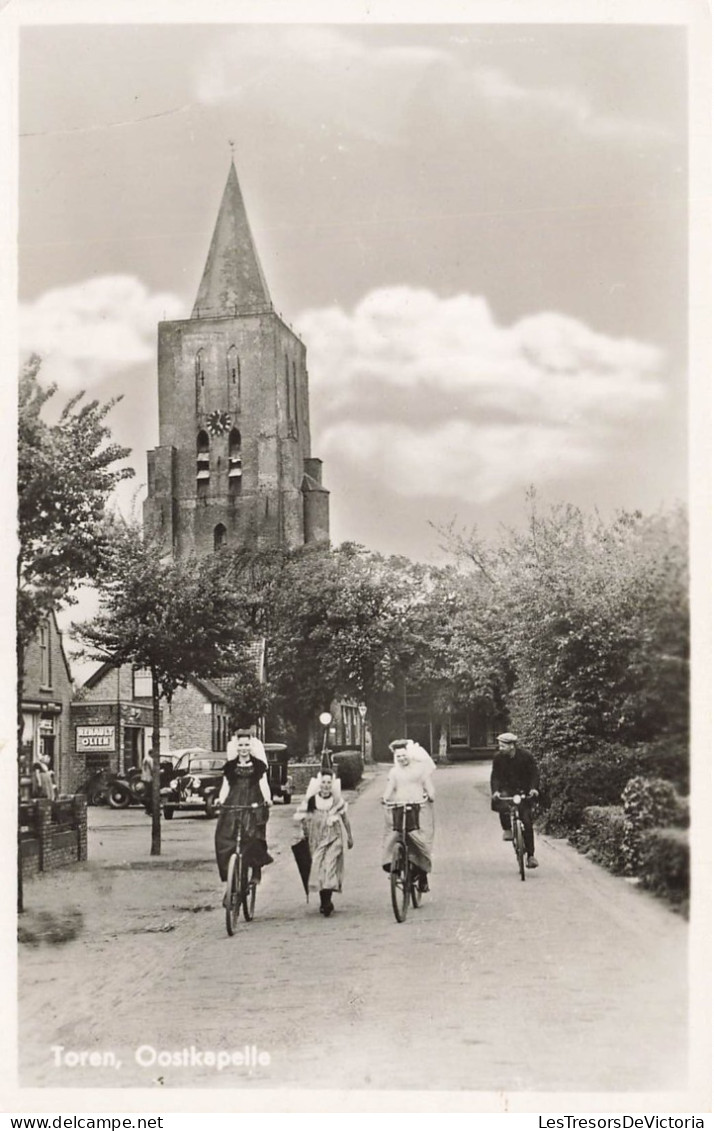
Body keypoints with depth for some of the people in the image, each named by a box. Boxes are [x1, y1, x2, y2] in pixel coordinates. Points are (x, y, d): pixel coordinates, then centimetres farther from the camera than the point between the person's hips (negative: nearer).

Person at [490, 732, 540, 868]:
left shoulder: (526, 755, -12)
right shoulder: (498, 757, -8)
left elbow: (534, 773, -10)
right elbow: (495, 775, -9)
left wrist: (533, 788, -27)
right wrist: (495, 791, -26)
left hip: (523, 790, -1)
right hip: (506, 789, 1)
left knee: (526, 821, -6)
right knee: (502, 807, -33)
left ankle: (530, 855, 3)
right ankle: (507, 829, -4)